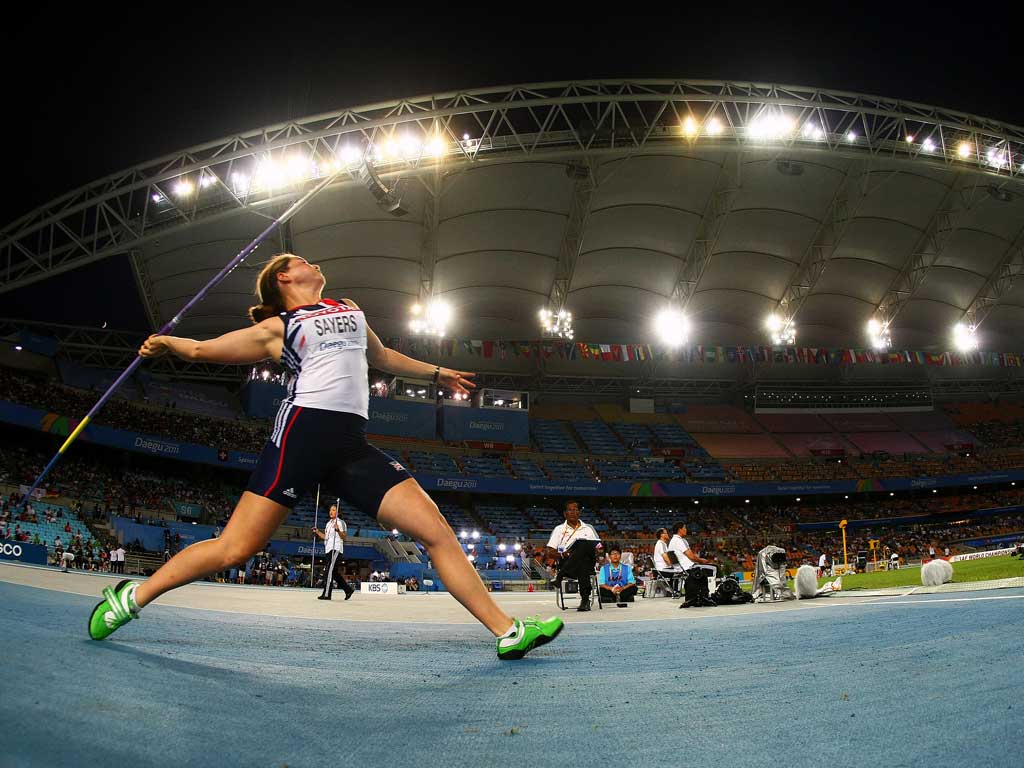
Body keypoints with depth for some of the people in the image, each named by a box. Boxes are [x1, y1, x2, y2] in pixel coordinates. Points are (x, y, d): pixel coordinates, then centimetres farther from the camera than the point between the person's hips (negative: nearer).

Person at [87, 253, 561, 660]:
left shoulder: (350, 309, 28)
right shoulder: (276, 328, 11)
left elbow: (383, 358, 42)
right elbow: (199, 349, 20)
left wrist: (437, 374, 46)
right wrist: (167, 344, 8)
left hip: (351, 445, 5)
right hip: (304, 428, -4)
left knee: (435, 528, -6)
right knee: (235, 548, -8)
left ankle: (506, 631, -4)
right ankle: (132, 597, 16)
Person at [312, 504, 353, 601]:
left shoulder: (340, 522, -5)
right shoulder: (328, 523, 21)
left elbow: (343, 537, -13)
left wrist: (338, 530, -29)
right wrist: (317, 532, 13)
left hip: (336, 549, -9)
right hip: (328, 550, 9)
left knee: (329, 571, -13)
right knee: (335, 573, 10)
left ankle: (326, 594, -12)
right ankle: (348, 590, 19)